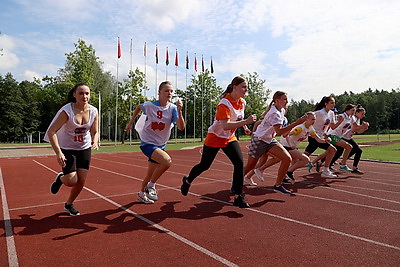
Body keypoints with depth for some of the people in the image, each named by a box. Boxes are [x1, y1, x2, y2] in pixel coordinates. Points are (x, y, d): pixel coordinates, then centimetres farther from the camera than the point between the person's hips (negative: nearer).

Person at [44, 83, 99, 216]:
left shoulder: (94, 111, -9)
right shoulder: (67, 111, -22)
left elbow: (95, 132, 3)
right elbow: (51, 132, -22)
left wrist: (95, 141, -19)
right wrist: (58, 153, -31)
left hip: (85, 149, 4)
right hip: (67, 149, -4)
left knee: (81, 181, 4)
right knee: (71, 181, -10)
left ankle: (69, 205, 32)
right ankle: (60, 178, 29)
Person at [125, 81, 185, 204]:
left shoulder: (172, 108, -10)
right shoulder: (149, 105, -12)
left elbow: (181, 127, -23)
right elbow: (138, 108, 12)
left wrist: (179, 111, -35)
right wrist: (131, 122, 13)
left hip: (160, 145, 4)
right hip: (147, 143, -4)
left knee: (150, 175, 17)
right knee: (167, 161, -29)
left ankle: (142, 193, 44)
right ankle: (151, 186, -8)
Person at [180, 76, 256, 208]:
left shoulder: (242, 102, 0)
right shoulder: (224, 103, -25)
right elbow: (226, 125, -38)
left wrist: (244, 126, 26)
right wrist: (245, 122, -43)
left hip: (230, 138, 6)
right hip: (215, 137, -6)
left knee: (239, 162, -13)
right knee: (204, 165, 8)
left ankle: (238, 197, -3)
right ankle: (187, 180, 39)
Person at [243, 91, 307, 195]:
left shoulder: (282, 110, 2)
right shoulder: (274, 113, -26)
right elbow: (279, 131, -38)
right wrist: (296, 123, -39)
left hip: (270, 140, 8)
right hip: (258, 140, -8)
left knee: (287, 159, -8)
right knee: (250, 166, 2)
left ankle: (278, 185, 3)